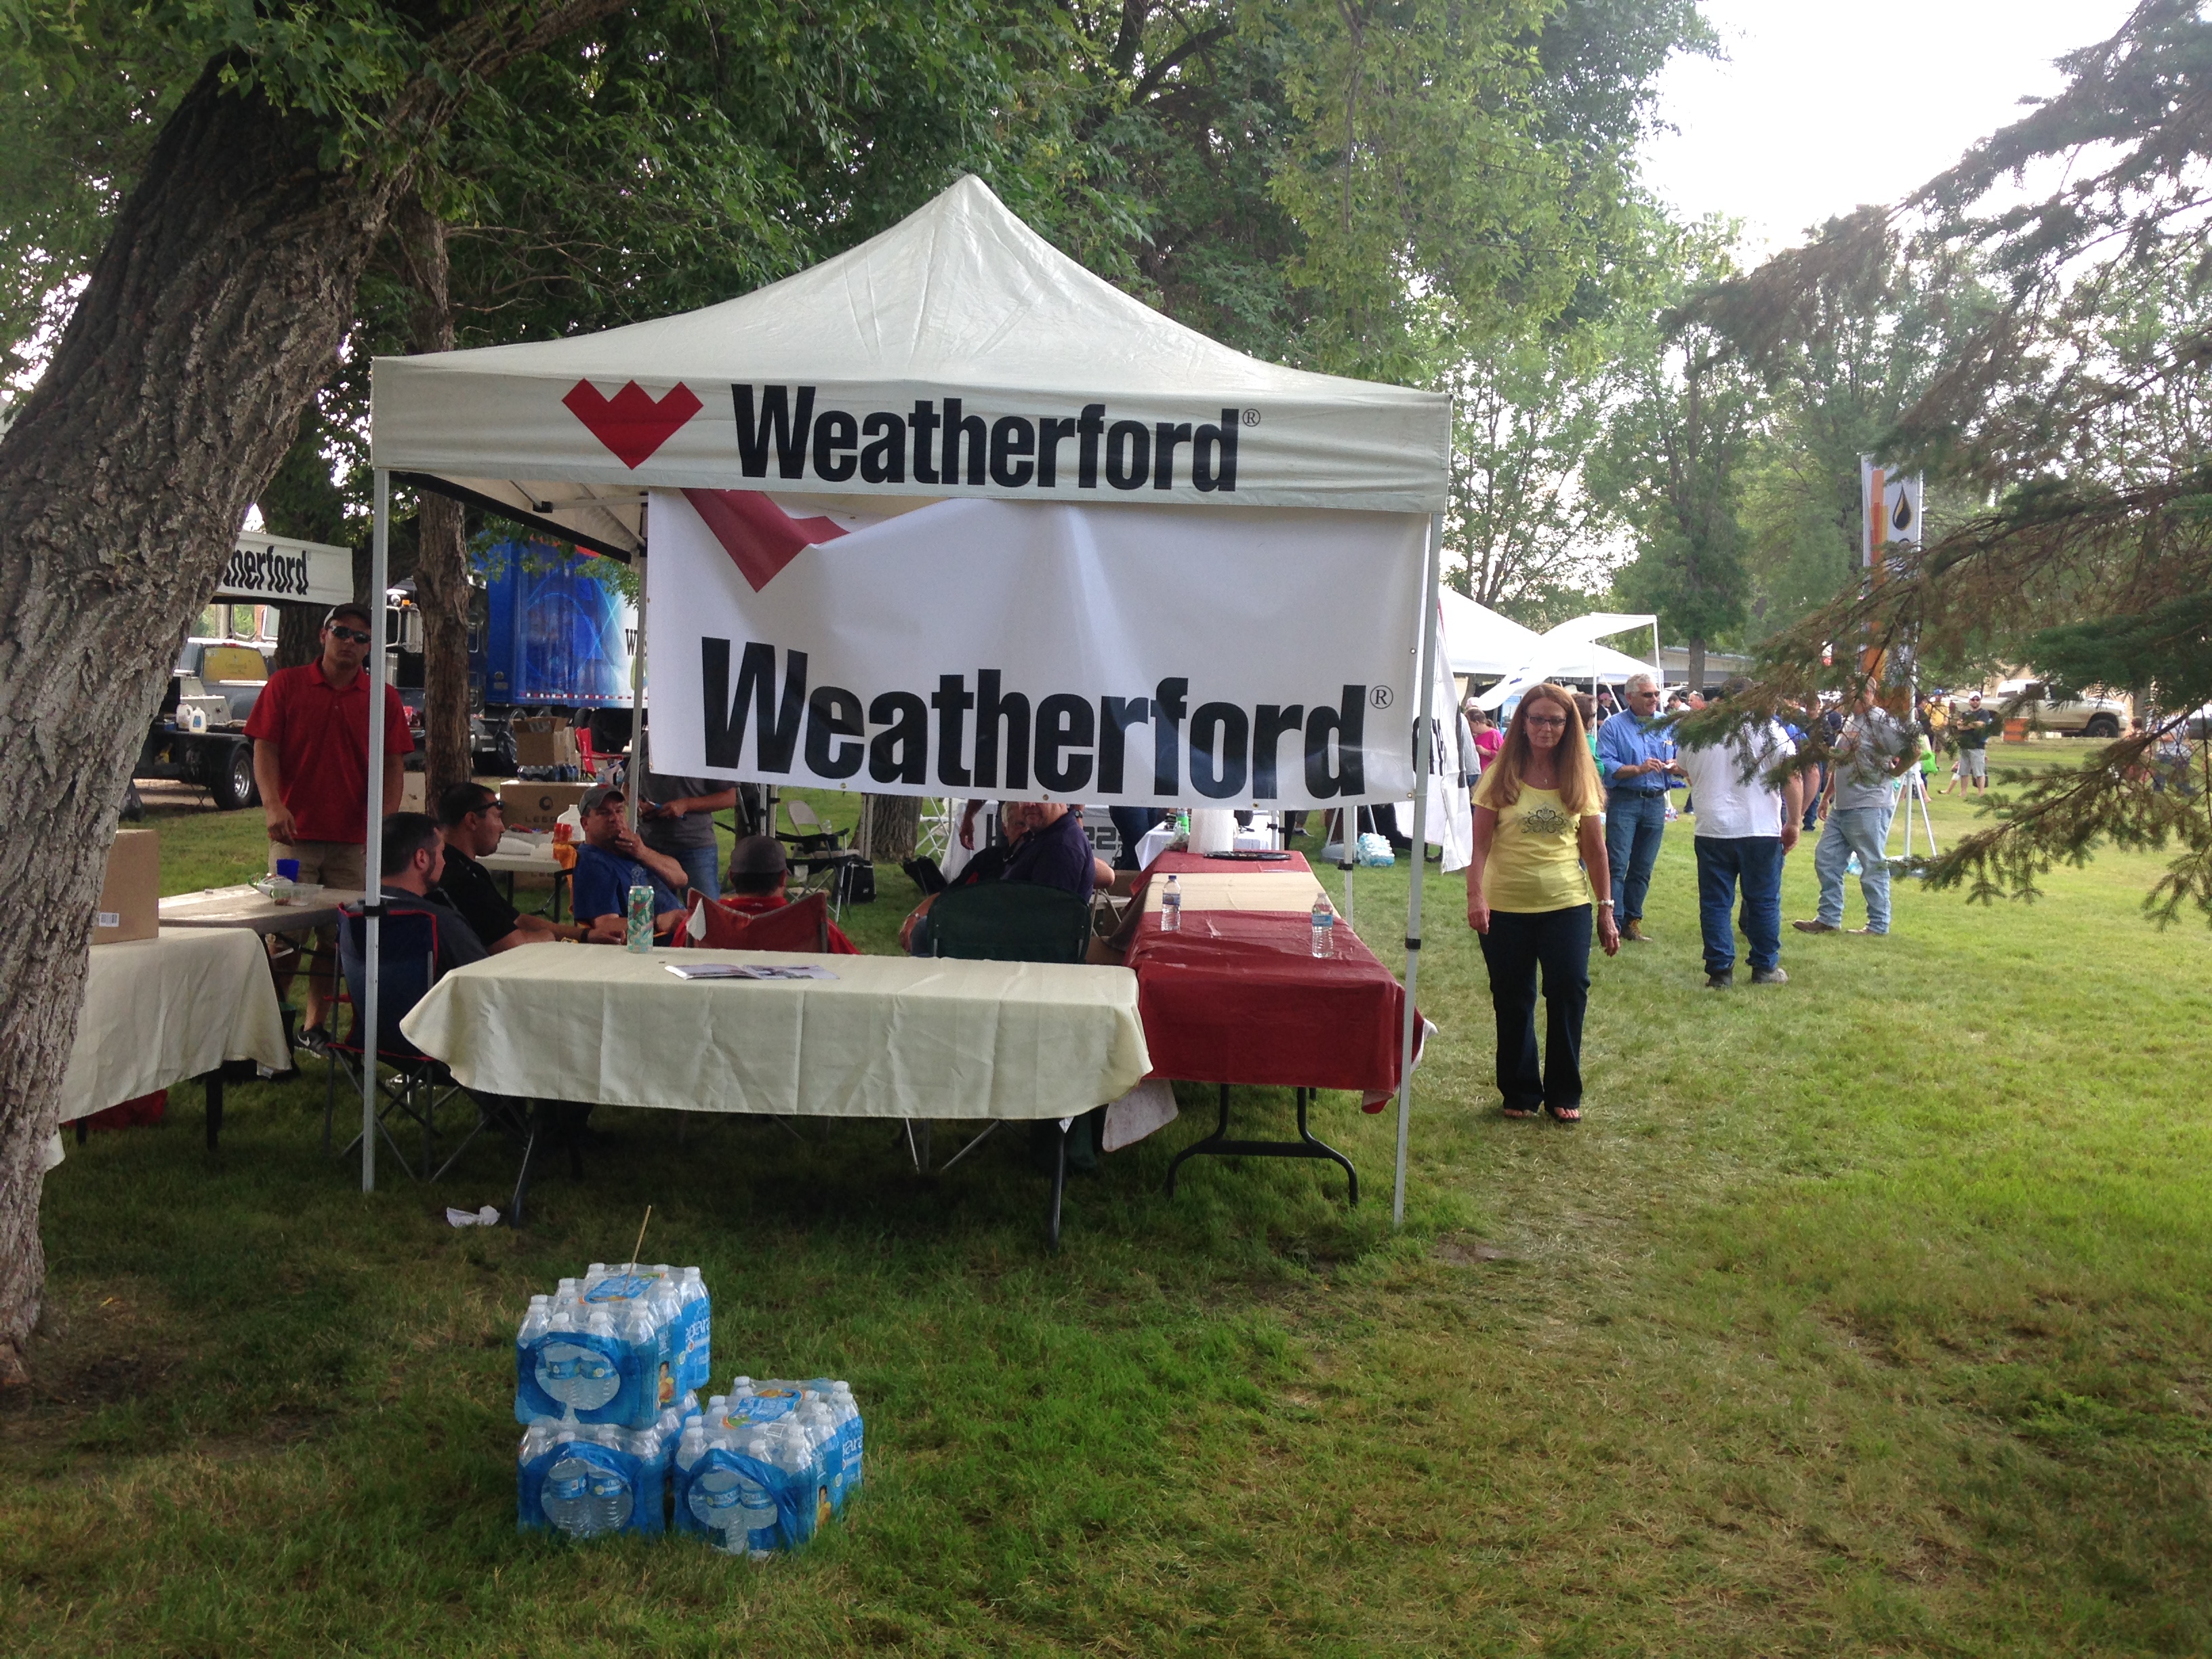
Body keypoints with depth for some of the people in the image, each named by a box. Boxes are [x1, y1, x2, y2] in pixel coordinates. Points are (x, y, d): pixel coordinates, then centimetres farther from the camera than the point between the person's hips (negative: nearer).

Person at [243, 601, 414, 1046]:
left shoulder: (384, 699, 8)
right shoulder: (285, 685, 5)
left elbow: (393, 765, 5)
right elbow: (265, 747, 0)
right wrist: (273, 804, -16)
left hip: (353, 839, 2)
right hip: (294, 832, -1)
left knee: (335, 939, 5)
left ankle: (316, 1026, 15)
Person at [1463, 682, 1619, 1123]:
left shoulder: (1579, 778, 3)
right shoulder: (1501, 775, -2)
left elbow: (1595, 849, 6)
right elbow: (1479, 842, -6)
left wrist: (1606, 909, 5)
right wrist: (1475, 895, -18)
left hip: (1567, 905, 1)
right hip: (1506, 906, -1)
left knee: (1569, 994, -4)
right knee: (1513, 1003, 7)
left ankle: (1564, 1094, 12)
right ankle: (1520, 1093, 22)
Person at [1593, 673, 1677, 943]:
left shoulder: (1668, 725, 12)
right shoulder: (1614, 726, -2)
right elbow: (1605, 766, -11)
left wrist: (1674, 766, -9)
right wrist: (1639, 769, -21)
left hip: (1656, 802, 4)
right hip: (1624, 801, -4)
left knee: (1643, 868, 9)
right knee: (1616, 865, -9)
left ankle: (1632, 922, 16)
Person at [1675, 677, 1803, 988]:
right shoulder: (1769, 730, -2)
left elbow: (1687, 774, 21)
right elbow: (1793, 777, -8)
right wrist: (1793, 823, -2)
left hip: (1711, 831, 2)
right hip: (1761, 831, -1)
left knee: (1715, 903, 7)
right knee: (1764, 901, 10)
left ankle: (1719, 971, 6)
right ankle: (1765, 968, 17)